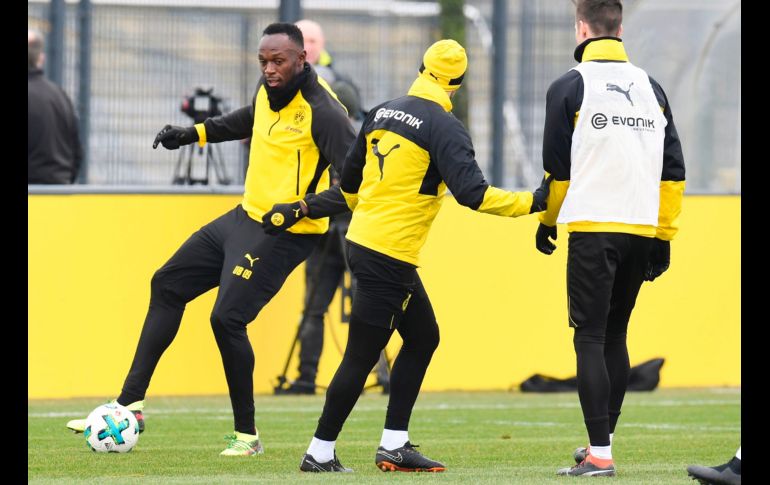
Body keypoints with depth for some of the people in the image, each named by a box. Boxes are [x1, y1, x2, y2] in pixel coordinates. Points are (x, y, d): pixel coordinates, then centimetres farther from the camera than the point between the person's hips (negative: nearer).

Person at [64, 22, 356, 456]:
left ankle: (247, 434, 0)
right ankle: (131, 403, 16)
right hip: (245, 218, 10)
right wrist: (192, 134, 30)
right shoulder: (268, 92, 5)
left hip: (284, 233, -10)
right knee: (167, 285, 12)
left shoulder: (321, 110, -21)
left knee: (227, 318, -16)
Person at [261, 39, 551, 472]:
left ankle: (394, 446, 16)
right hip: (389, 255, -9)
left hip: (362, 239, 9)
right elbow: (471, 193, -21)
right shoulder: (444, 127, -11)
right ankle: (320, 454, 2)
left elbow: (350, 184, 19)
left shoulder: (384, 113, 11)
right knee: (362, 355, -3)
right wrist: (532, 203, -18)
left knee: (423, 337, 17)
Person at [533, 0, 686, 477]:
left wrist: (547, 222, 14)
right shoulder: (651, 88, 13)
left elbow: (558, 168, -1)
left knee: (591, 338, -4)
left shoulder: (570, 87, -2)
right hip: (643, 231, 5)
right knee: (615, 336, 16)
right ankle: (602, 440, 20)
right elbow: (672, 171, 11)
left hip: (592, 229, -5)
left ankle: (600, 454, -11)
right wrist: (664, 235, 15)